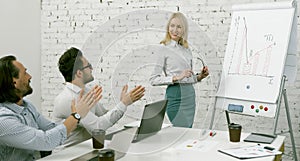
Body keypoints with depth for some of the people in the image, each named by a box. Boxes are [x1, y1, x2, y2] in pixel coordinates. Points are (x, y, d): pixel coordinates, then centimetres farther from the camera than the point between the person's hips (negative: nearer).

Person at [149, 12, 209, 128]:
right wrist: (176, 78, -18)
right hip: (176, 94, -6)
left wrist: (199, 77, 3)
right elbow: (153, 80, -11)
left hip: (190, 94, 7)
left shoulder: (186, 50, 13)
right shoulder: (165, 49, -5)